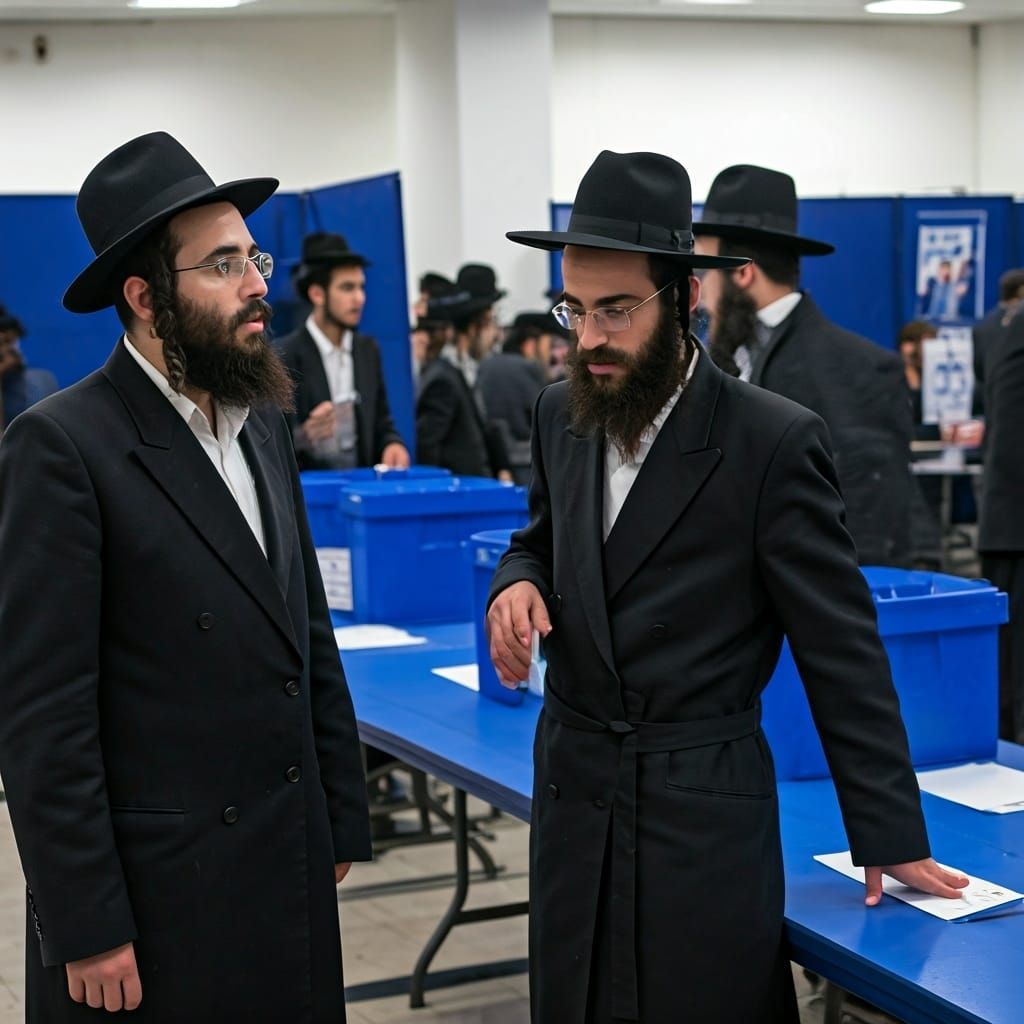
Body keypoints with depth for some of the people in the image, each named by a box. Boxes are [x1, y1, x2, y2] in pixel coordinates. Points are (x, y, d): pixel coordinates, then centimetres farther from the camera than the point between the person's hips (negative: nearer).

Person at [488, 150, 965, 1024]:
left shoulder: (774, 442, -15)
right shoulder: (560, 414, 3)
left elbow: (843, 653, -11)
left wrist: (890, 836, -8)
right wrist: (519, 581, -4)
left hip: (706, 816, -5)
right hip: (572, 793, 5)